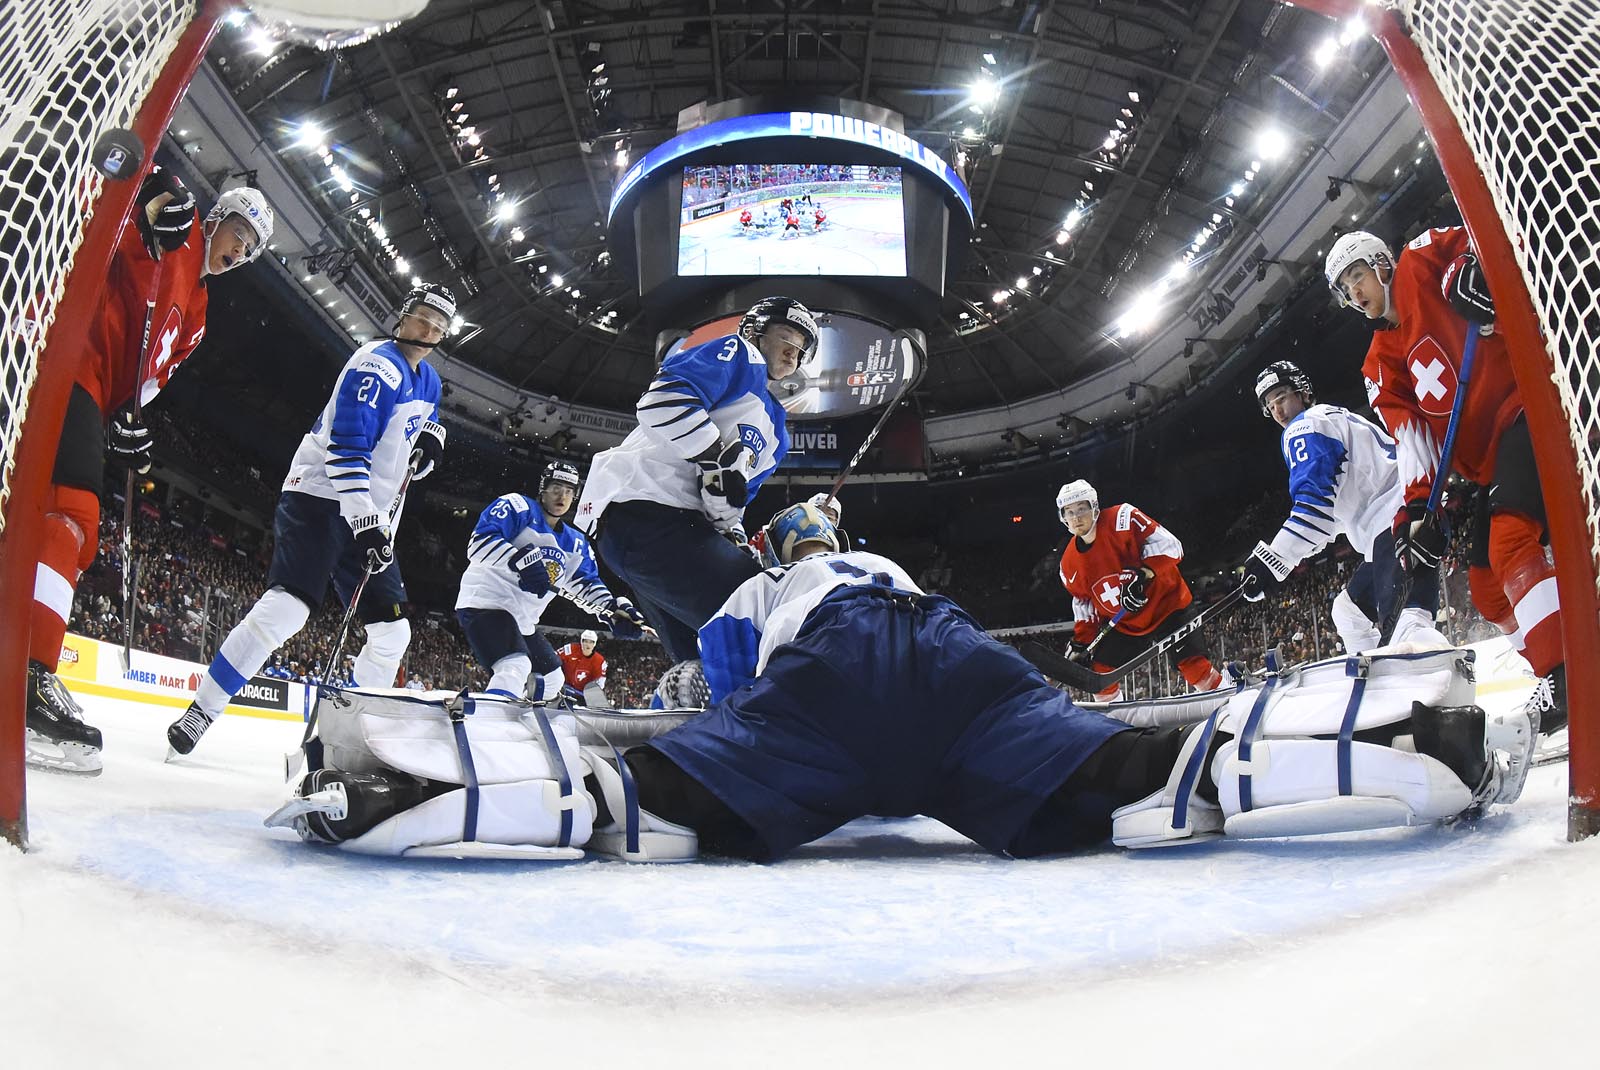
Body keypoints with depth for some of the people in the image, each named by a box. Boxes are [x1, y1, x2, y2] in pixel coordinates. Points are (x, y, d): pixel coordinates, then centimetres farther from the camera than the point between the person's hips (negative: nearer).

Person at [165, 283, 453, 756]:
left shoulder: (427, 380, 14)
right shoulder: (377, 366, -14)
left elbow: (425, 421, 33)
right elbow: (346, 449, -23)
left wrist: (430, 440, 6)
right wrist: (365, 521, -31)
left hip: (369, 513, 9)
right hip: (321, 496, -9)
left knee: (392, 632, 6)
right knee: (287, 605, -25)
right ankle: (201, 711, -16)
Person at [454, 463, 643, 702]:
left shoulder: (575, 543, 16)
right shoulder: (518, 507, -6)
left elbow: (586, 585, 13)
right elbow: (480, 541, -19)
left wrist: (614, 609, -6)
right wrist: (521, 560, -33)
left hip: (523, 620, 10)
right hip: (485, 603, -10)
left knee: (550, 679, 22)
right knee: (515, 667, -32)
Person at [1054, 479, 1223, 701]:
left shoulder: (1122, 519, -19)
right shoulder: (1070, 564, 1)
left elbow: (1168, 545, -23)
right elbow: (1084, 605, 12)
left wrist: (1142, 574, -33)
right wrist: (1081, 644, 6)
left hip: (1167, 604, -6)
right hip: (1124, 624, 6)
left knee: (1195, 666, -15)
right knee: (1100, 670, 2)